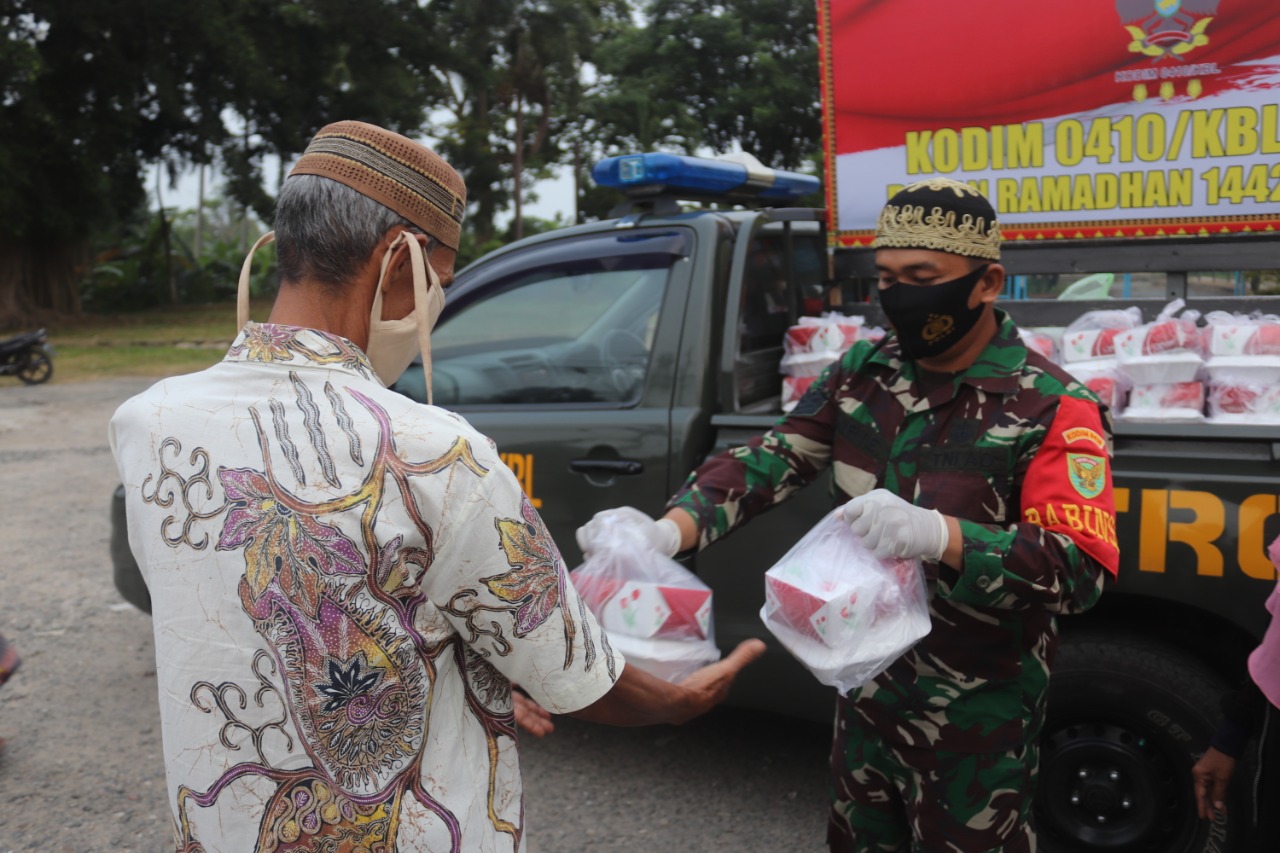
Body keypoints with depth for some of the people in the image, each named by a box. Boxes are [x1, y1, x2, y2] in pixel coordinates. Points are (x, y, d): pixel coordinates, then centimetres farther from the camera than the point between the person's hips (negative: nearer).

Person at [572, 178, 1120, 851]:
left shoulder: (1053, 409, -17)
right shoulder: (864, 371, 0)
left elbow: (1083, 569, -23)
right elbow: (773, 457, -6)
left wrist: (939, 535, -40)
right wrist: (668, 531, -24)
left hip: (974, 724, -5)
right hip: (865, 694, 5)